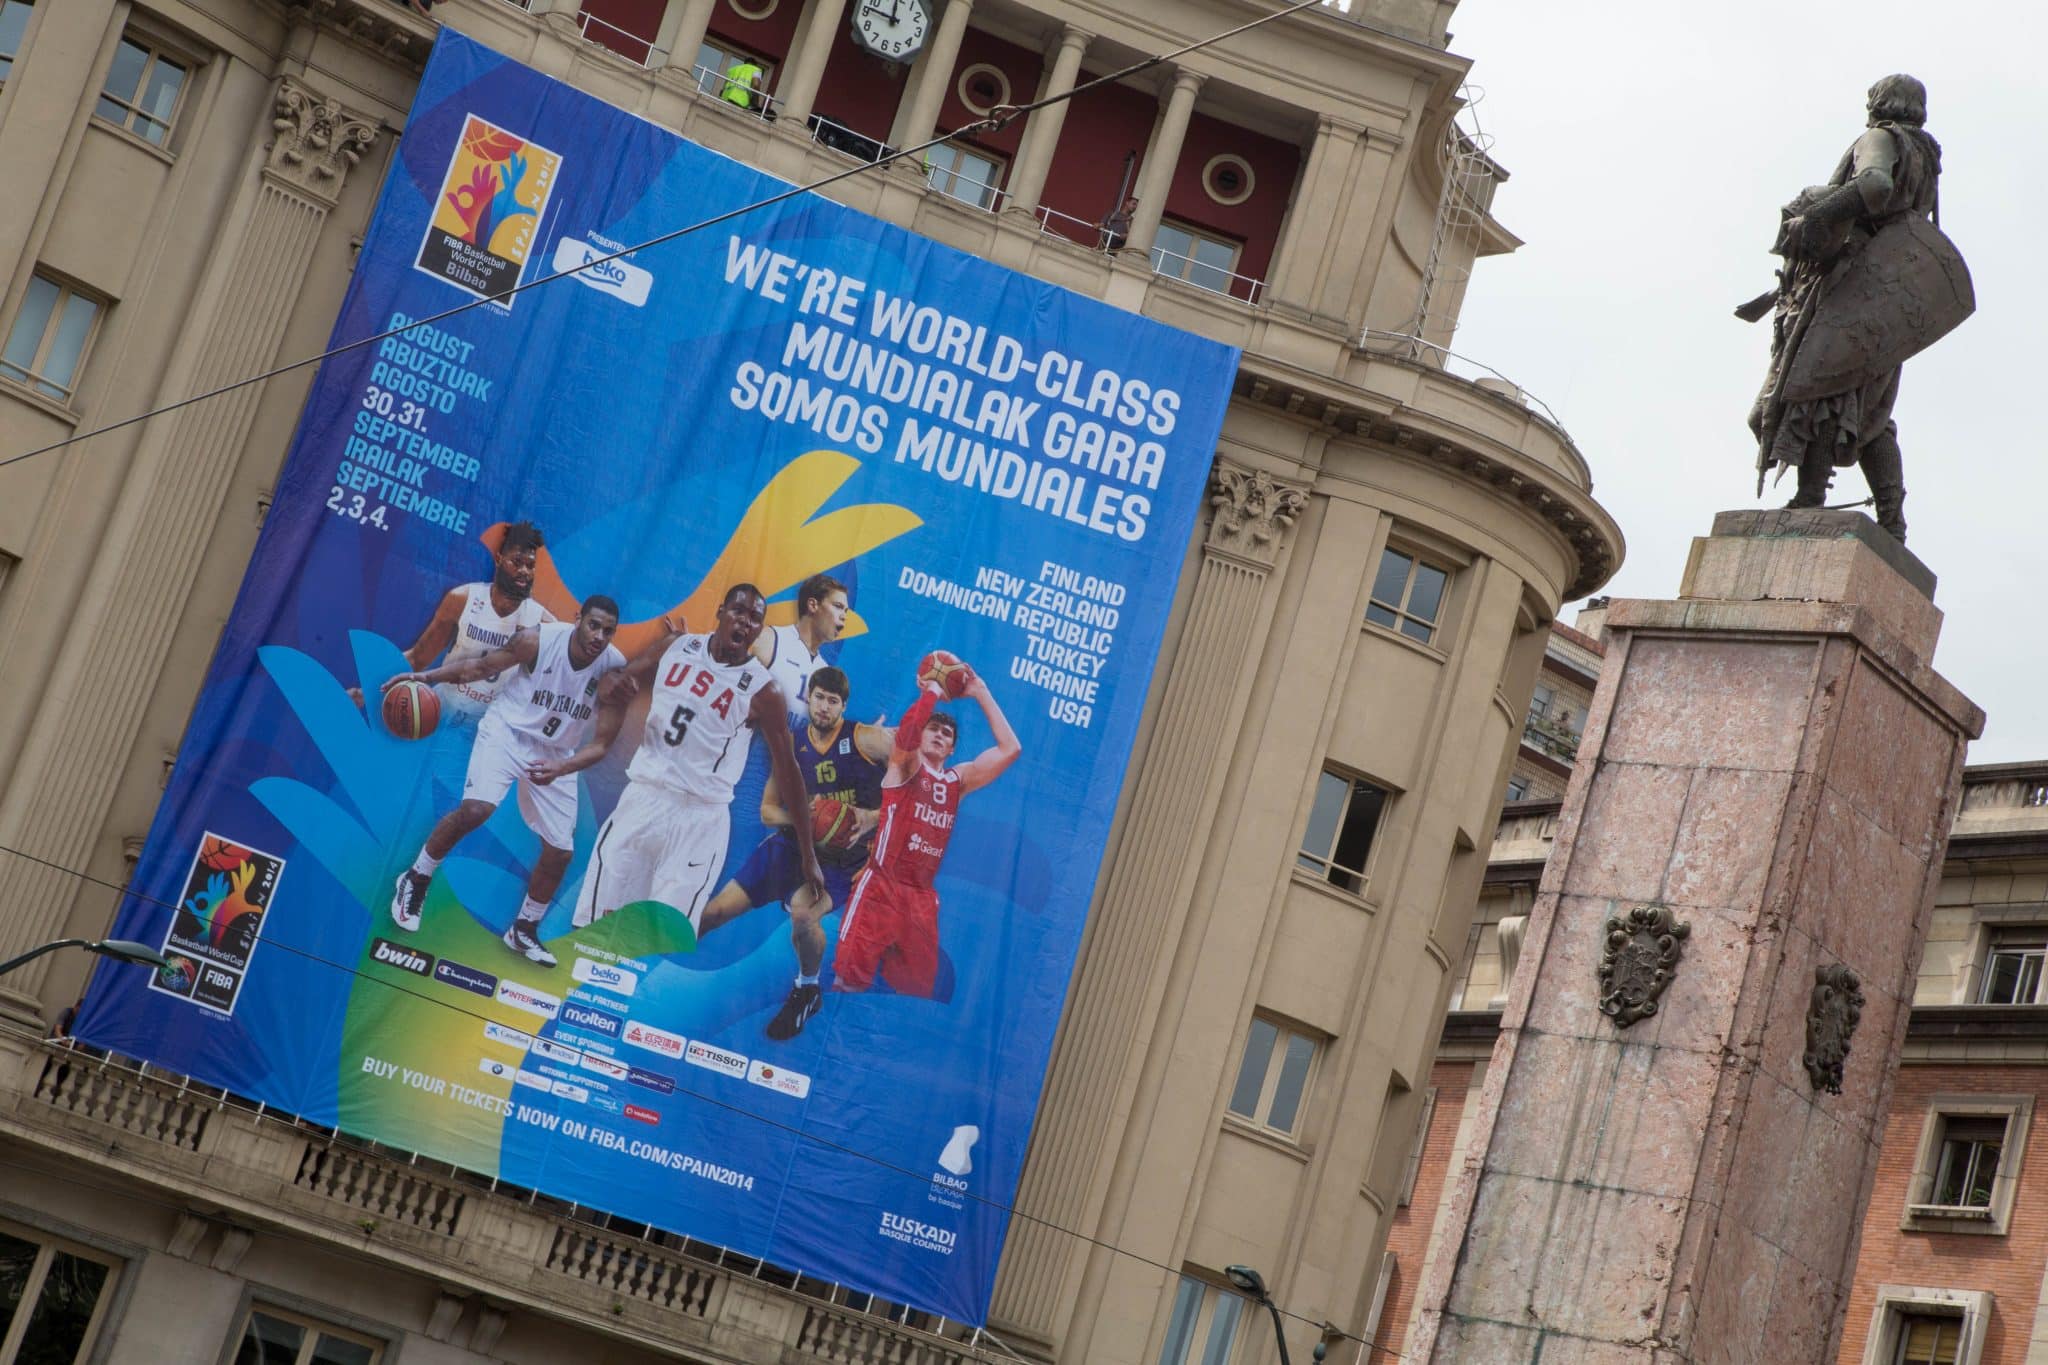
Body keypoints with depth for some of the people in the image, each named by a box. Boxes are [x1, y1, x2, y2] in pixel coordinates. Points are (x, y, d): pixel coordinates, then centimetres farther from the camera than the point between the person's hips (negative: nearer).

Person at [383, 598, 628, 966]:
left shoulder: (616, 672, -19)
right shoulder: (538, 640, -22)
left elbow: (600, 744, -15)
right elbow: (483, 666, -6)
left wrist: (561, 768, -33)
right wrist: (427, 677, -18)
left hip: (556, 754, 3)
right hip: (507, 731, -3)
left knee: (560, 852, 3)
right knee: (475, 809, -27)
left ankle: (524, 930, 27)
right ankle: (415, 881, -3)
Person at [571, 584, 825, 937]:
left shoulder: (763, 691, -8)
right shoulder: (675, 648, 3)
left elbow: (787, 771, -3)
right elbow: (623, 679, 16)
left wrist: (807, 854, -3)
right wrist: (618, 686, -12)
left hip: (700, 817, -4)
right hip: (643, 796, 4)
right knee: (596, 919, 5)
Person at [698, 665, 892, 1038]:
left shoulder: (866, 739, -10)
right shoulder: (791, 745, 3)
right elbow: (767, 810, 9)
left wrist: (874, 817, -19)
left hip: (843, 854, -5)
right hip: (793, 841, 5)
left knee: (803, 913, -33)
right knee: (716, 911, -4)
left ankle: (807, 990, -4)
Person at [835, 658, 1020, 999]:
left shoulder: (957, 780, 16)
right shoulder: (905, 766, 2)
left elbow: (1010, 749, 10)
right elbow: (907, 728, -22)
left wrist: (980, 693, 10)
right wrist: (932, 691, -8)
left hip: (922, 897, 6)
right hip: (881, 888, -6)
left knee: (916, 990, 8)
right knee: (850, 978, -12)